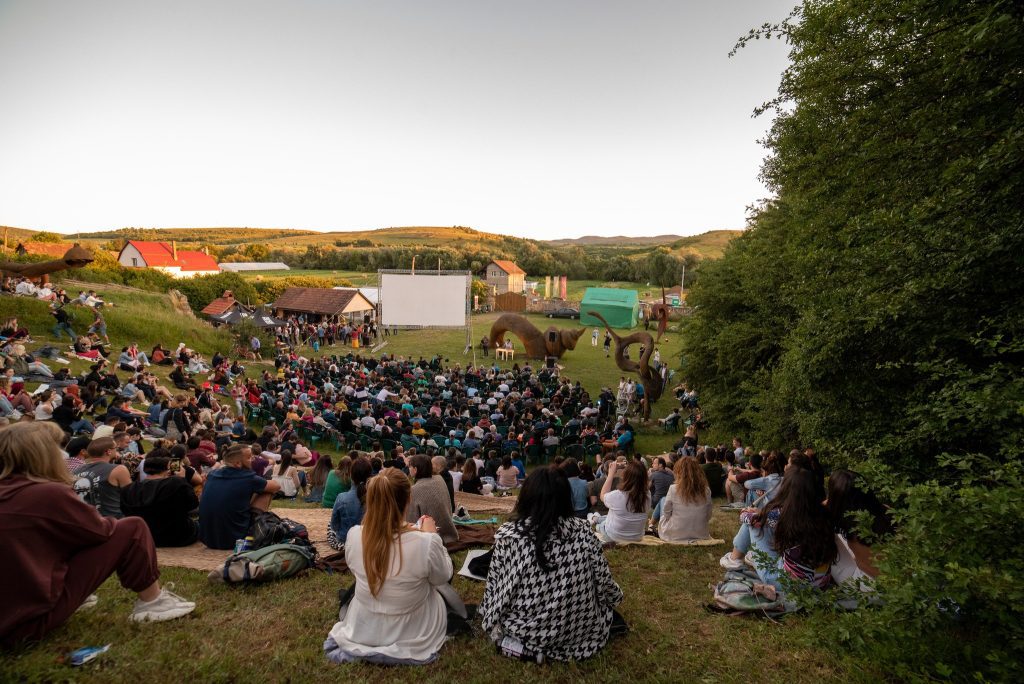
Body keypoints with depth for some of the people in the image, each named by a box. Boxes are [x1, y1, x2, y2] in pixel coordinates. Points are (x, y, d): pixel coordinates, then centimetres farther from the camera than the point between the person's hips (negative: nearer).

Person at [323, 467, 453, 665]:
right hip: (411, 636, -2)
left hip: (361, 632, 2)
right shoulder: (426, 543, -33)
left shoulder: (354, 535, -22)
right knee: (437, 594, 30)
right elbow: (443, 577, -11)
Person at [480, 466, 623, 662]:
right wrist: (616, 596, 20)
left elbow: (494, 590, -6)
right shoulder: (583, 532, -13)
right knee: (607, 606, 31)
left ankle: (521, 646, 5)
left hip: (524, 630, -1)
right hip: (578, 631, 2)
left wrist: (491, 621, 15)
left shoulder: (507, 535, -17)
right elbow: (604, 582, -4)